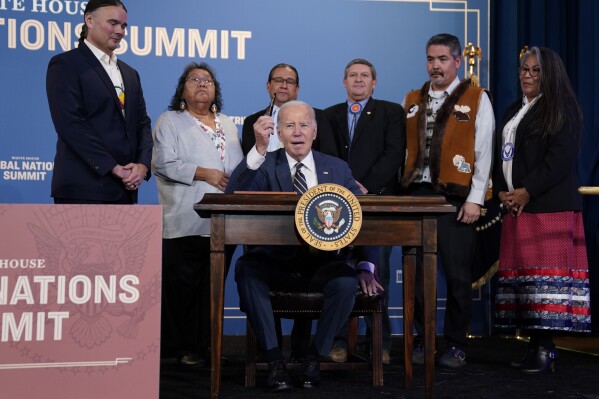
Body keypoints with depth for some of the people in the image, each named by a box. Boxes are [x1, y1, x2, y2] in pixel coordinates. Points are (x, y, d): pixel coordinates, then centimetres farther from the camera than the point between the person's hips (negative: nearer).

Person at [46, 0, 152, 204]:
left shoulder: (130, 74, 21)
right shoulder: (65, 65, -1)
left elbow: (142, 123, 16)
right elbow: (70, 124, -12)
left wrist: (143, 164, -3)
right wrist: (113, 168, -15)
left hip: (124, 188, 7)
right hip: (84, 189, -6)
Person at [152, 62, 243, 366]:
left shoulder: (228, 125, 22)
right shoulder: (170, 121, 4)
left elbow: (239, 166, 23)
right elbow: (164, 163, -8)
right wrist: (204, 174, -13)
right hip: (186, 223, -5)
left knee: (213, 286, 6)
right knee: (183, 286, -4)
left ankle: (205, 344, 14)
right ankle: (181, 347, 5)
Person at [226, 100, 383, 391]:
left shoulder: (337, 169, 8)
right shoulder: (265, 166, 3)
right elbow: (233, 196, -16)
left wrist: (365, 267, -11)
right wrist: (259, 149, -27)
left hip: (323, 266, 1)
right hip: (276, 265, -1)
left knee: (347, 281, -30)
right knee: (245, 267, -31)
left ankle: (315, 357, -9)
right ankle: (274, 359, -22)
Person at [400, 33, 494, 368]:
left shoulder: (476, 99, 2)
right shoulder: (413, 101, 15)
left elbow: (483, 152, -3)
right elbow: (407, 150, 13)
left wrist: (475, 199, -9)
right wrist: (404, 190, 4)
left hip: (456, 197, -4)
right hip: (417, 194, 4)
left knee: (458, 274, -1)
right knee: (418, 272, 5)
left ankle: (456, 346, 11)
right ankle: (423, 340, 16)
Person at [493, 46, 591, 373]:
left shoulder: (562, 110, 0)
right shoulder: (513, 112, 22)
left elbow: (561, 158, -11)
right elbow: (500, 156, 19)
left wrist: (526, 192, -15)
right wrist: (502, 192, 2)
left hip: (549, 207, -7)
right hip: (515, 208, 7)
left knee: (546, 275, -11)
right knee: (522, 273, 3)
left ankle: (545, 349, -9)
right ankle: (535, 344, 6)